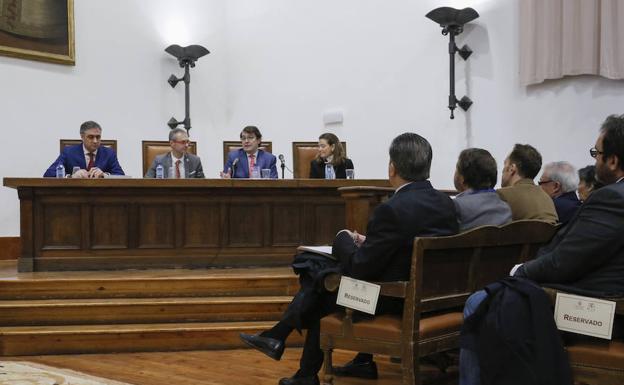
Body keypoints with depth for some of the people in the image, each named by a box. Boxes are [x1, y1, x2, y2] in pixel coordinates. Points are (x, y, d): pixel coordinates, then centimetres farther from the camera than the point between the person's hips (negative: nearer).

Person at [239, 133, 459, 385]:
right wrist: (367, 243, 7)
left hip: (393, 298, -7)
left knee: (321, 290, 19)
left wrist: (344, 239, -1)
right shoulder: (446, 203, -1)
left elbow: (359, 268, -19)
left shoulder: (392, 210, -25)